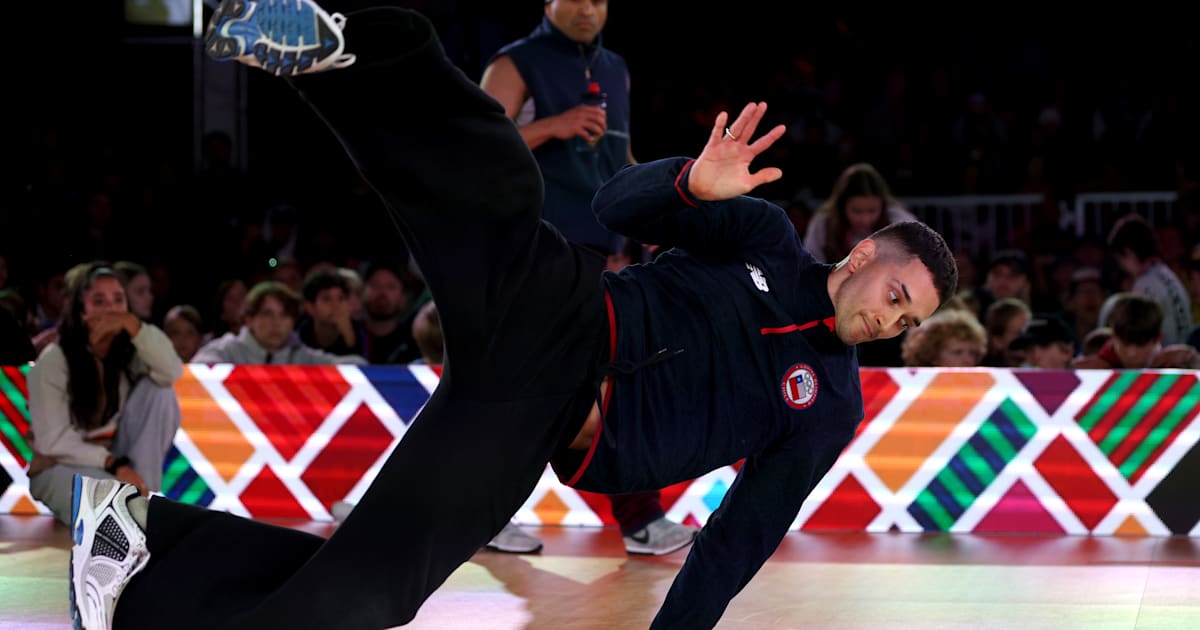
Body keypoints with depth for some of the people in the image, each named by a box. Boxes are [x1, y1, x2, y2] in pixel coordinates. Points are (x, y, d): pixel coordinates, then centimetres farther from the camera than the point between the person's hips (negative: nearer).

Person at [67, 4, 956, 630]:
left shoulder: (831, 407, 18)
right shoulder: (768, 240, 14)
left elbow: (742, 536, 15)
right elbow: (621, 206, 3)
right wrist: (692, 187, -19)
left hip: (533, 438, 1)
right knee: (503, 192, -32)